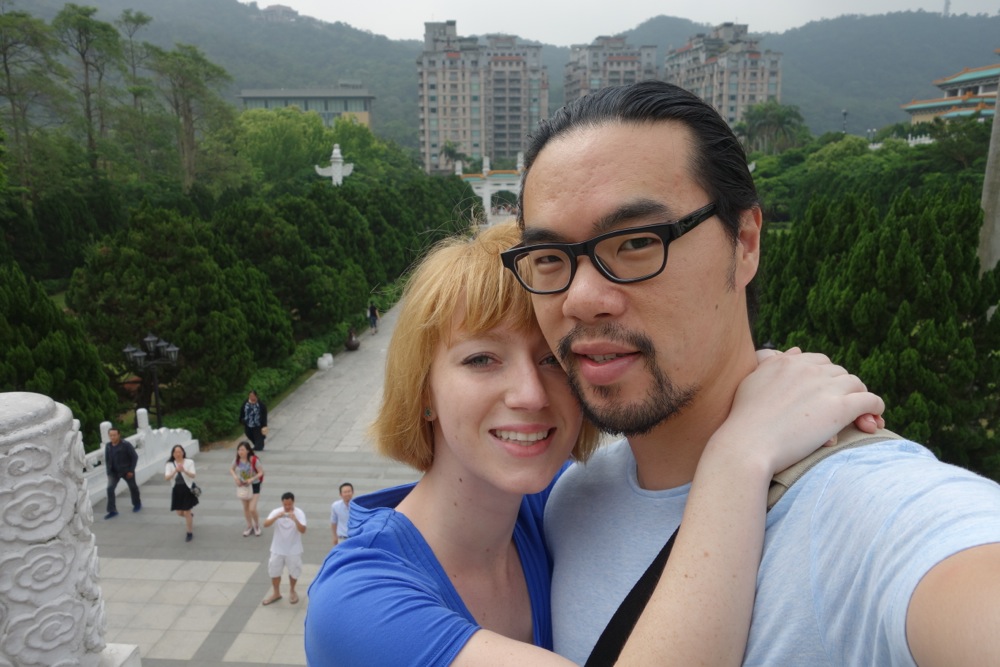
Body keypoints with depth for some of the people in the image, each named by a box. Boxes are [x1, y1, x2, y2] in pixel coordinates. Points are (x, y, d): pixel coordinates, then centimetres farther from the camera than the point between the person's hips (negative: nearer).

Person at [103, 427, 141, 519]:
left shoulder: (126, 445, -17)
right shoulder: (108, 445, -3)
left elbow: (134, 457, -12)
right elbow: (107, 459, 8)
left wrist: (131, 470, -14)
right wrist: (108, 472, 1)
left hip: (127, 471, -3)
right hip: (114, 472, 3)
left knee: (133, 488, 14)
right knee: (110, 488, -14)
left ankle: (137, 504, 39)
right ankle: (112, 511, -7)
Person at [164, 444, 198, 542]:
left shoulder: (189, 462, -9)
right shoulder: (170, 464, -4)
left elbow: (193, 475, -21)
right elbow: (167, 478, -17)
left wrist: (184, 470, -38)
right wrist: (175, 471, -35)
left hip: (187, 489, -3)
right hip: (177, 490, 3)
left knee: (186, 512, -4)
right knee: (180, 513, 12)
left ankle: (190, 533, 15)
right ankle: (190, 516, 49)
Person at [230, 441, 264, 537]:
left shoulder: (254, 460, -24)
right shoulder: (237, 460, -11)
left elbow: (261, 472, -17)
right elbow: (231, 469, 6)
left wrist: (252, 479, -31)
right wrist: (235, 477, -12)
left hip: (254, 486, -5)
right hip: (242, 486, 5)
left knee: (252, 509, -9)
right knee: (245, 508, 16)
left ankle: (257, 526, 19)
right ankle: (249, 527, 37)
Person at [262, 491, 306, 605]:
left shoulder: (299, 513, -15)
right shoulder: (276, 512, -9)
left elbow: (303, 530, -24)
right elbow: (265, 524, -20)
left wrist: (295, 519, -39)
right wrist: (276, 517, -35)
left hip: (294, 550, -2)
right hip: (278, 549, 2)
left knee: (294, 571, 12)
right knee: (274, 571, 11)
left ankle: (292, 591, 36)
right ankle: (276, 593, 31)